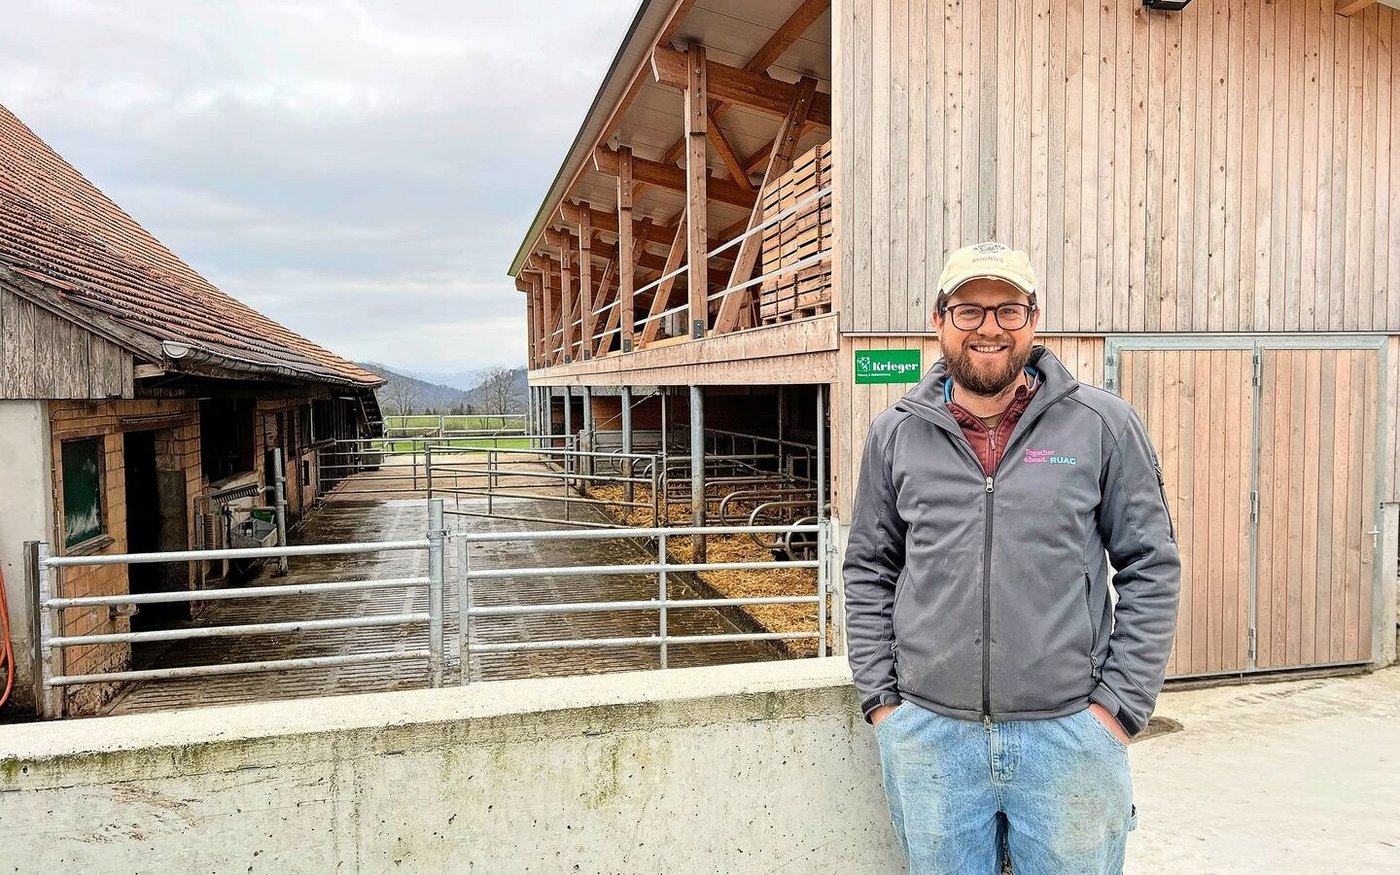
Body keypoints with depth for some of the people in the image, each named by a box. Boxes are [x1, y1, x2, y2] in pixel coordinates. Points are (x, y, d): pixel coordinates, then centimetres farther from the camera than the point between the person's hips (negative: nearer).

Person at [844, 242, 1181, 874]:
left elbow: (1151, 567, 1)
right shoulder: (895, 434, 3)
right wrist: (879, 698, 2)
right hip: (927, 734, 2)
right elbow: (868, 573, 8)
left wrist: (1120, 703, -5)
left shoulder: (1103, 425, -2)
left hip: (1071, 730, -1)